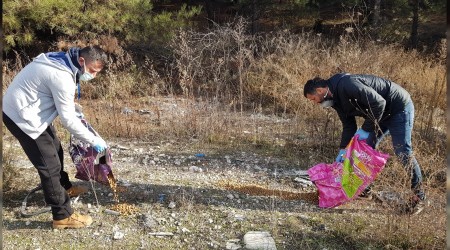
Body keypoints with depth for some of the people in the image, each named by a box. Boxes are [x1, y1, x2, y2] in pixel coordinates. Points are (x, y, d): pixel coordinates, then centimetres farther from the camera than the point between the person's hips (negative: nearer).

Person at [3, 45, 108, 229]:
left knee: (55, 150, 22)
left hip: (26, 109, 10)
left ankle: (64, 188, 44)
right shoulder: (62, 77, -29)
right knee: (49, 164, -6)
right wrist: (93, 140, -17)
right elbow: (68, 119, -24)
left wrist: (73, 109, 6)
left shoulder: (63, 62, 1)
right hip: (21, 116, -10)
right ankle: (62, 215, 4)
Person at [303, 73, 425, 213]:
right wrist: (342, 150, 1)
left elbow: (378, 103, -29)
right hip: (382, 113, 10)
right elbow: (348, 126, 7)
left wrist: (366, 129, -24)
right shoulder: (336, 99, 3)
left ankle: (418, 196, 2)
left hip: (399, 107, -10)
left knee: (402, 151, -10)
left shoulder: (347, 85, -29)